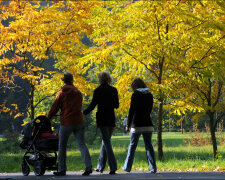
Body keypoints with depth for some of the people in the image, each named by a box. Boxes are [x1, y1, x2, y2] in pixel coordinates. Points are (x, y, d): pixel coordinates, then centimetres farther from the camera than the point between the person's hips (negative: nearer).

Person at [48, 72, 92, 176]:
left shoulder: (62, 93, -2)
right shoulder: (78, 92, 12)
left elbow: (55, 107, 1)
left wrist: (49, 118, 13)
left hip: (66, 122, -4)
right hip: (79, 121, 4)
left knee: (62, 147, 7)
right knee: (81, 144, 1)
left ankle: (61, 170, 8)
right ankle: (88, 166, -14)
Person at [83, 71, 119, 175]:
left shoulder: (98, 91, -7)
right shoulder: (113, 90, 4)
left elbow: (92, 105, -5)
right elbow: (116, 105, 9)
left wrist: (84, 113, 10)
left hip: (102, 119, -4)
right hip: (111, 119, 4)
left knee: (107, 142, -6)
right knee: (105, 141, 15)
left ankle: (113, 167, -16)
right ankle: (100, 166, 22)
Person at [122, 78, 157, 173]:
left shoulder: (135, 95, -7)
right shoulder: (150, 95, 8)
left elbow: (131, 110, -10)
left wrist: (128, 124, -6)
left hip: (137, 125, -4)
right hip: (148, 124, 4)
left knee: (132, 146, 7)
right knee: (149, 146, 5)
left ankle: (127, 167, 15)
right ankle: (152, 168, -3)